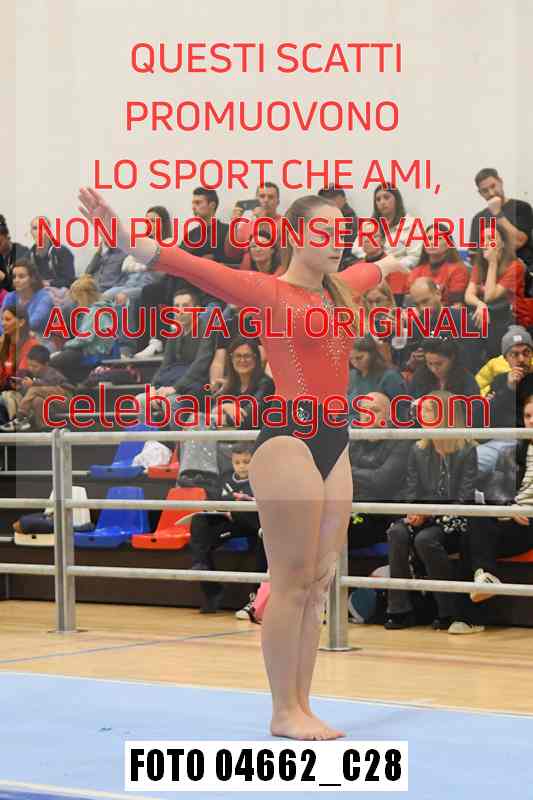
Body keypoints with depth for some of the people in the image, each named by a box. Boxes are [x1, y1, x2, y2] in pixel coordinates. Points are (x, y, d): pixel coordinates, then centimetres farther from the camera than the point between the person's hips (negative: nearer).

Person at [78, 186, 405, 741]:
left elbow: (367, 272, 41)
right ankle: (283, 712, 2)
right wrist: (124, 239, -28)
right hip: (290, 439, -7)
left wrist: (392, 261, 61)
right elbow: (194, 268, -15)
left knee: (318, 583, 8)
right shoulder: (266, 292, -4)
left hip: (334, 444, 8)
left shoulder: (339, 290, 17)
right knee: (291, 584, -5)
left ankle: (301, 705, 15)